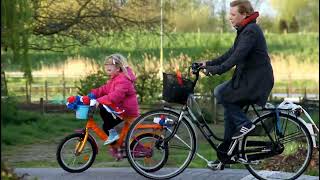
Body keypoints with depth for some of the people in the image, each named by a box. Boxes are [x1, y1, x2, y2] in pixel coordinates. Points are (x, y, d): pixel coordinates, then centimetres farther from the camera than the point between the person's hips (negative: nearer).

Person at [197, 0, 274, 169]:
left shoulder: (251, 31, -17)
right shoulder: (244, 30, 15)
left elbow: (237, 56, -27)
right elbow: (231, 53, 17)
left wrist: (217, 70, -30)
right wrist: (209, 63, 10)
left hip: (257, 81, -10)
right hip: (248, 78, 10)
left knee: (221, 93, -13)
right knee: (230, 106, 9)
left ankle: (244, 124, -5)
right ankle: (227, 152, 12)